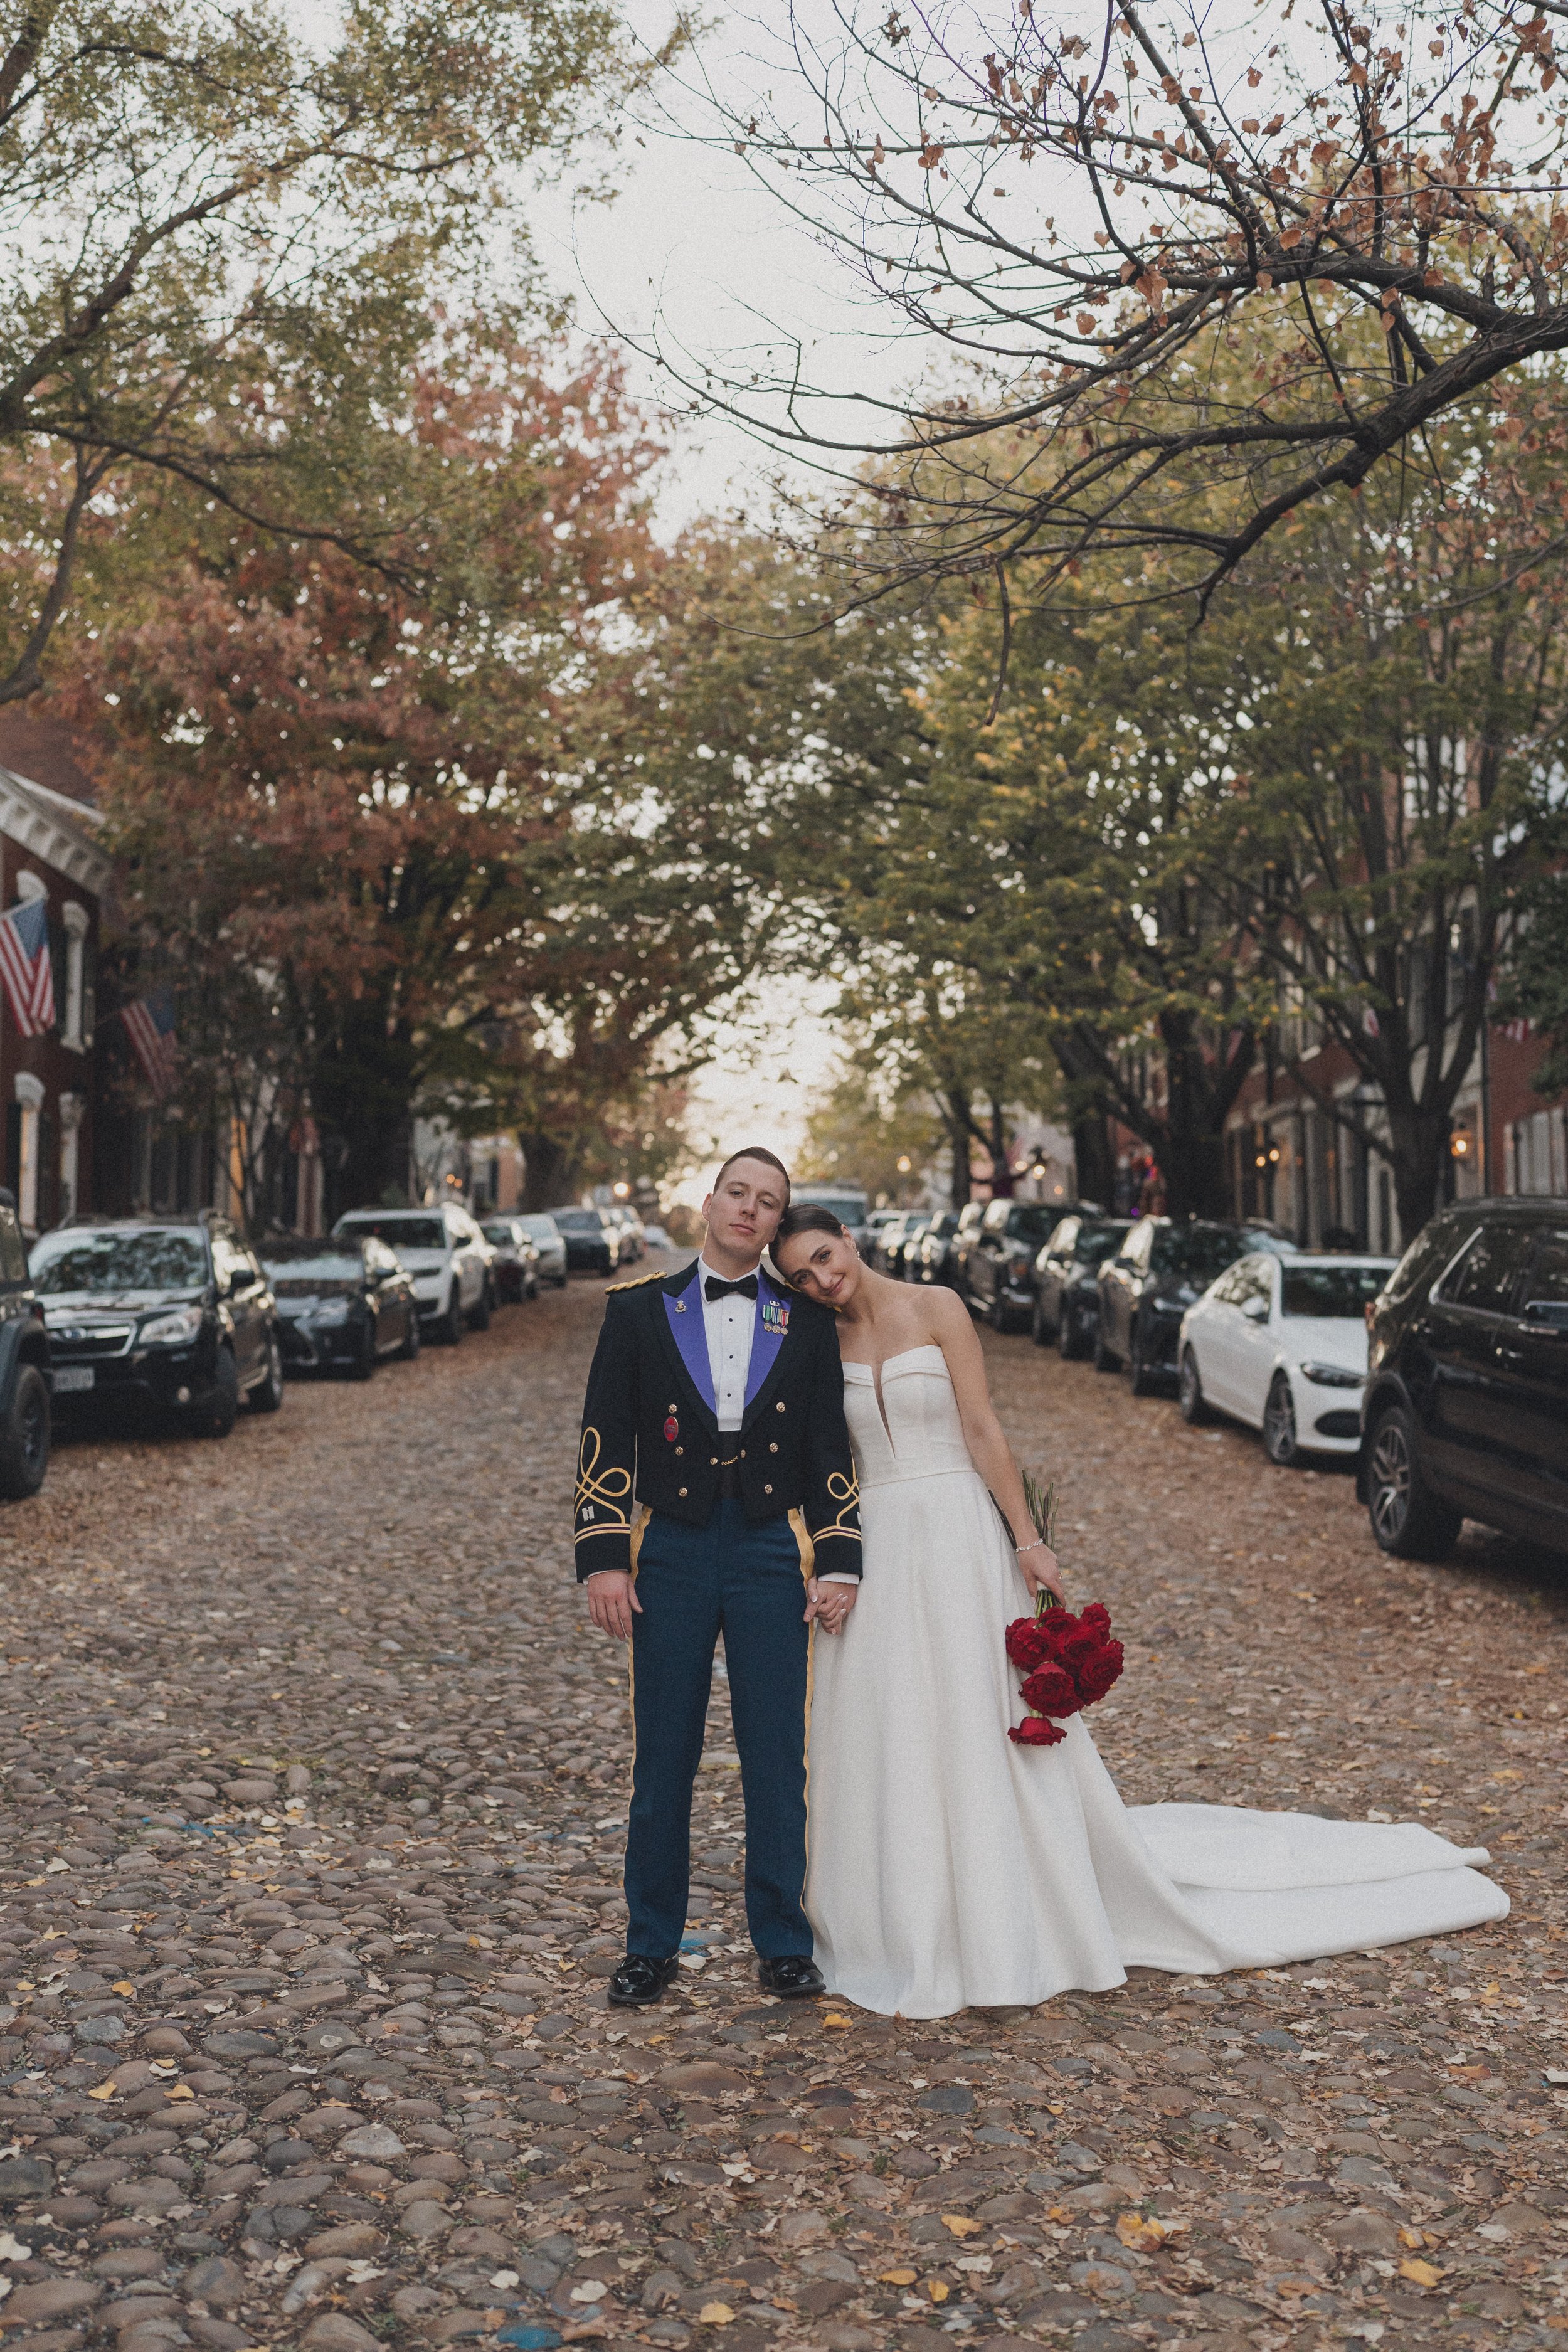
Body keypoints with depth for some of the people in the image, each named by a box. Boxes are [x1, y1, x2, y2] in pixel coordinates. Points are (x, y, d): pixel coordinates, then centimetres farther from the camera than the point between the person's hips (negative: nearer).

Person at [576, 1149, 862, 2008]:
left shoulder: (806, 1321, 7)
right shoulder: (639, 1310, 4)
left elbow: (830, 1449, 7)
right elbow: (605, 1443, 2)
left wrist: (838, 1565, 1)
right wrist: (602, 1558, -5)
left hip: (773, 1553, 1)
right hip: (669, 1551, 0)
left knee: (778, 1758, 6)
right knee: (661, 1758, 7)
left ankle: (783, 1939, 22)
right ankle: (652, 1944, 22)